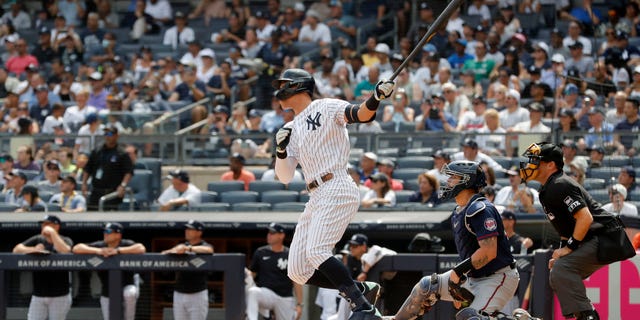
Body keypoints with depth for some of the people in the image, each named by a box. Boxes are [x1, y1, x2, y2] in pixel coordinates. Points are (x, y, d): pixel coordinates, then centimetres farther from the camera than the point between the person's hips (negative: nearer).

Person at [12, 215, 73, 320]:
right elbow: (16, 249, 5)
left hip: (59, 296, -3)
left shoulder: (65, 241, 1)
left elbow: (65, 251, -22)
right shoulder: (37, 240, 11)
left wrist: (52, 233, -15)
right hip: (38, 295, 3)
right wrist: (33, 249, -13)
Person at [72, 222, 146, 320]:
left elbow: (141, 249, -34)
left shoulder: (126, 245, -12)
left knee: (130, 293, -37)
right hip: (107, 293, 4)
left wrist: (118, 251, -38)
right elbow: (76, 248, -16)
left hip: (127, 286, -4)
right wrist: (98, 251, -31)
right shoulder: (99, 246, -6)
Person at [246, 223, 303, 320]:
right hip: (265, 293, 0)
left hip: (285, 298, 0)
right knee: (252, 291, -33)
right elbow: (251, 274, 10)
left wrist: (299, 304, -2)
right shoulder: (260, 253, 6)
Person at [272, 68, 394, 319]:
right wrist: (281, 150, -2)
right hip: (316, 199, 9)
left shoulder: (326, 108, 1)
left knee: (316, 252, -27)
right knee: (298, 272, 1)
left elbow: (360, 115, -18)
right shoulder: (291, 129, 21)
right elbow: (284, 177, 17)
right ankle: (361, 289, 10)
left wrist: (375, 98, -39)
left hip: (336, 190, -8)